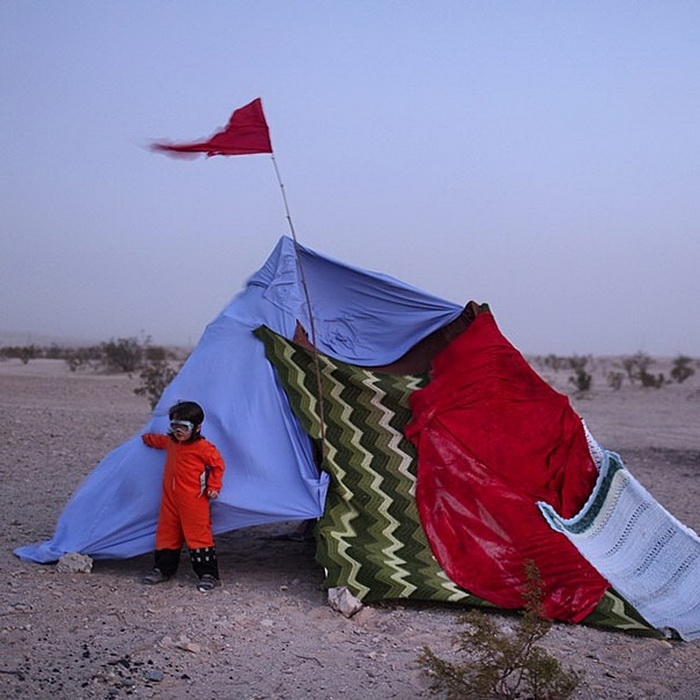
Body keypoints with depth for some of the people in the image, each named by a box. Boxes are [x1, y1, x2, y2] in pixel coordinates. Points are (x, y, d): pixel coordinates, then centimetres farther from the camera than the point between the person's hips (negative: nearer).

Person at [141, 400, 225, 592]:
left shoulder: (202, 447, -12)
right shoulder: (170, 442, 11)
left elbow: (218, 465, -6)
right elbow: (157, 440, 36)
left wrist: (213, 487, -8)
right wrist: (146, 438, 45)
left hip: (194, 501, -7)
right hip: (170, 499, 7)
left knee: (198, 536, -8)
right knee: (166, 533, 14)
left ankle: (209, 574, -5)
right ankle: (163, 569, 27)